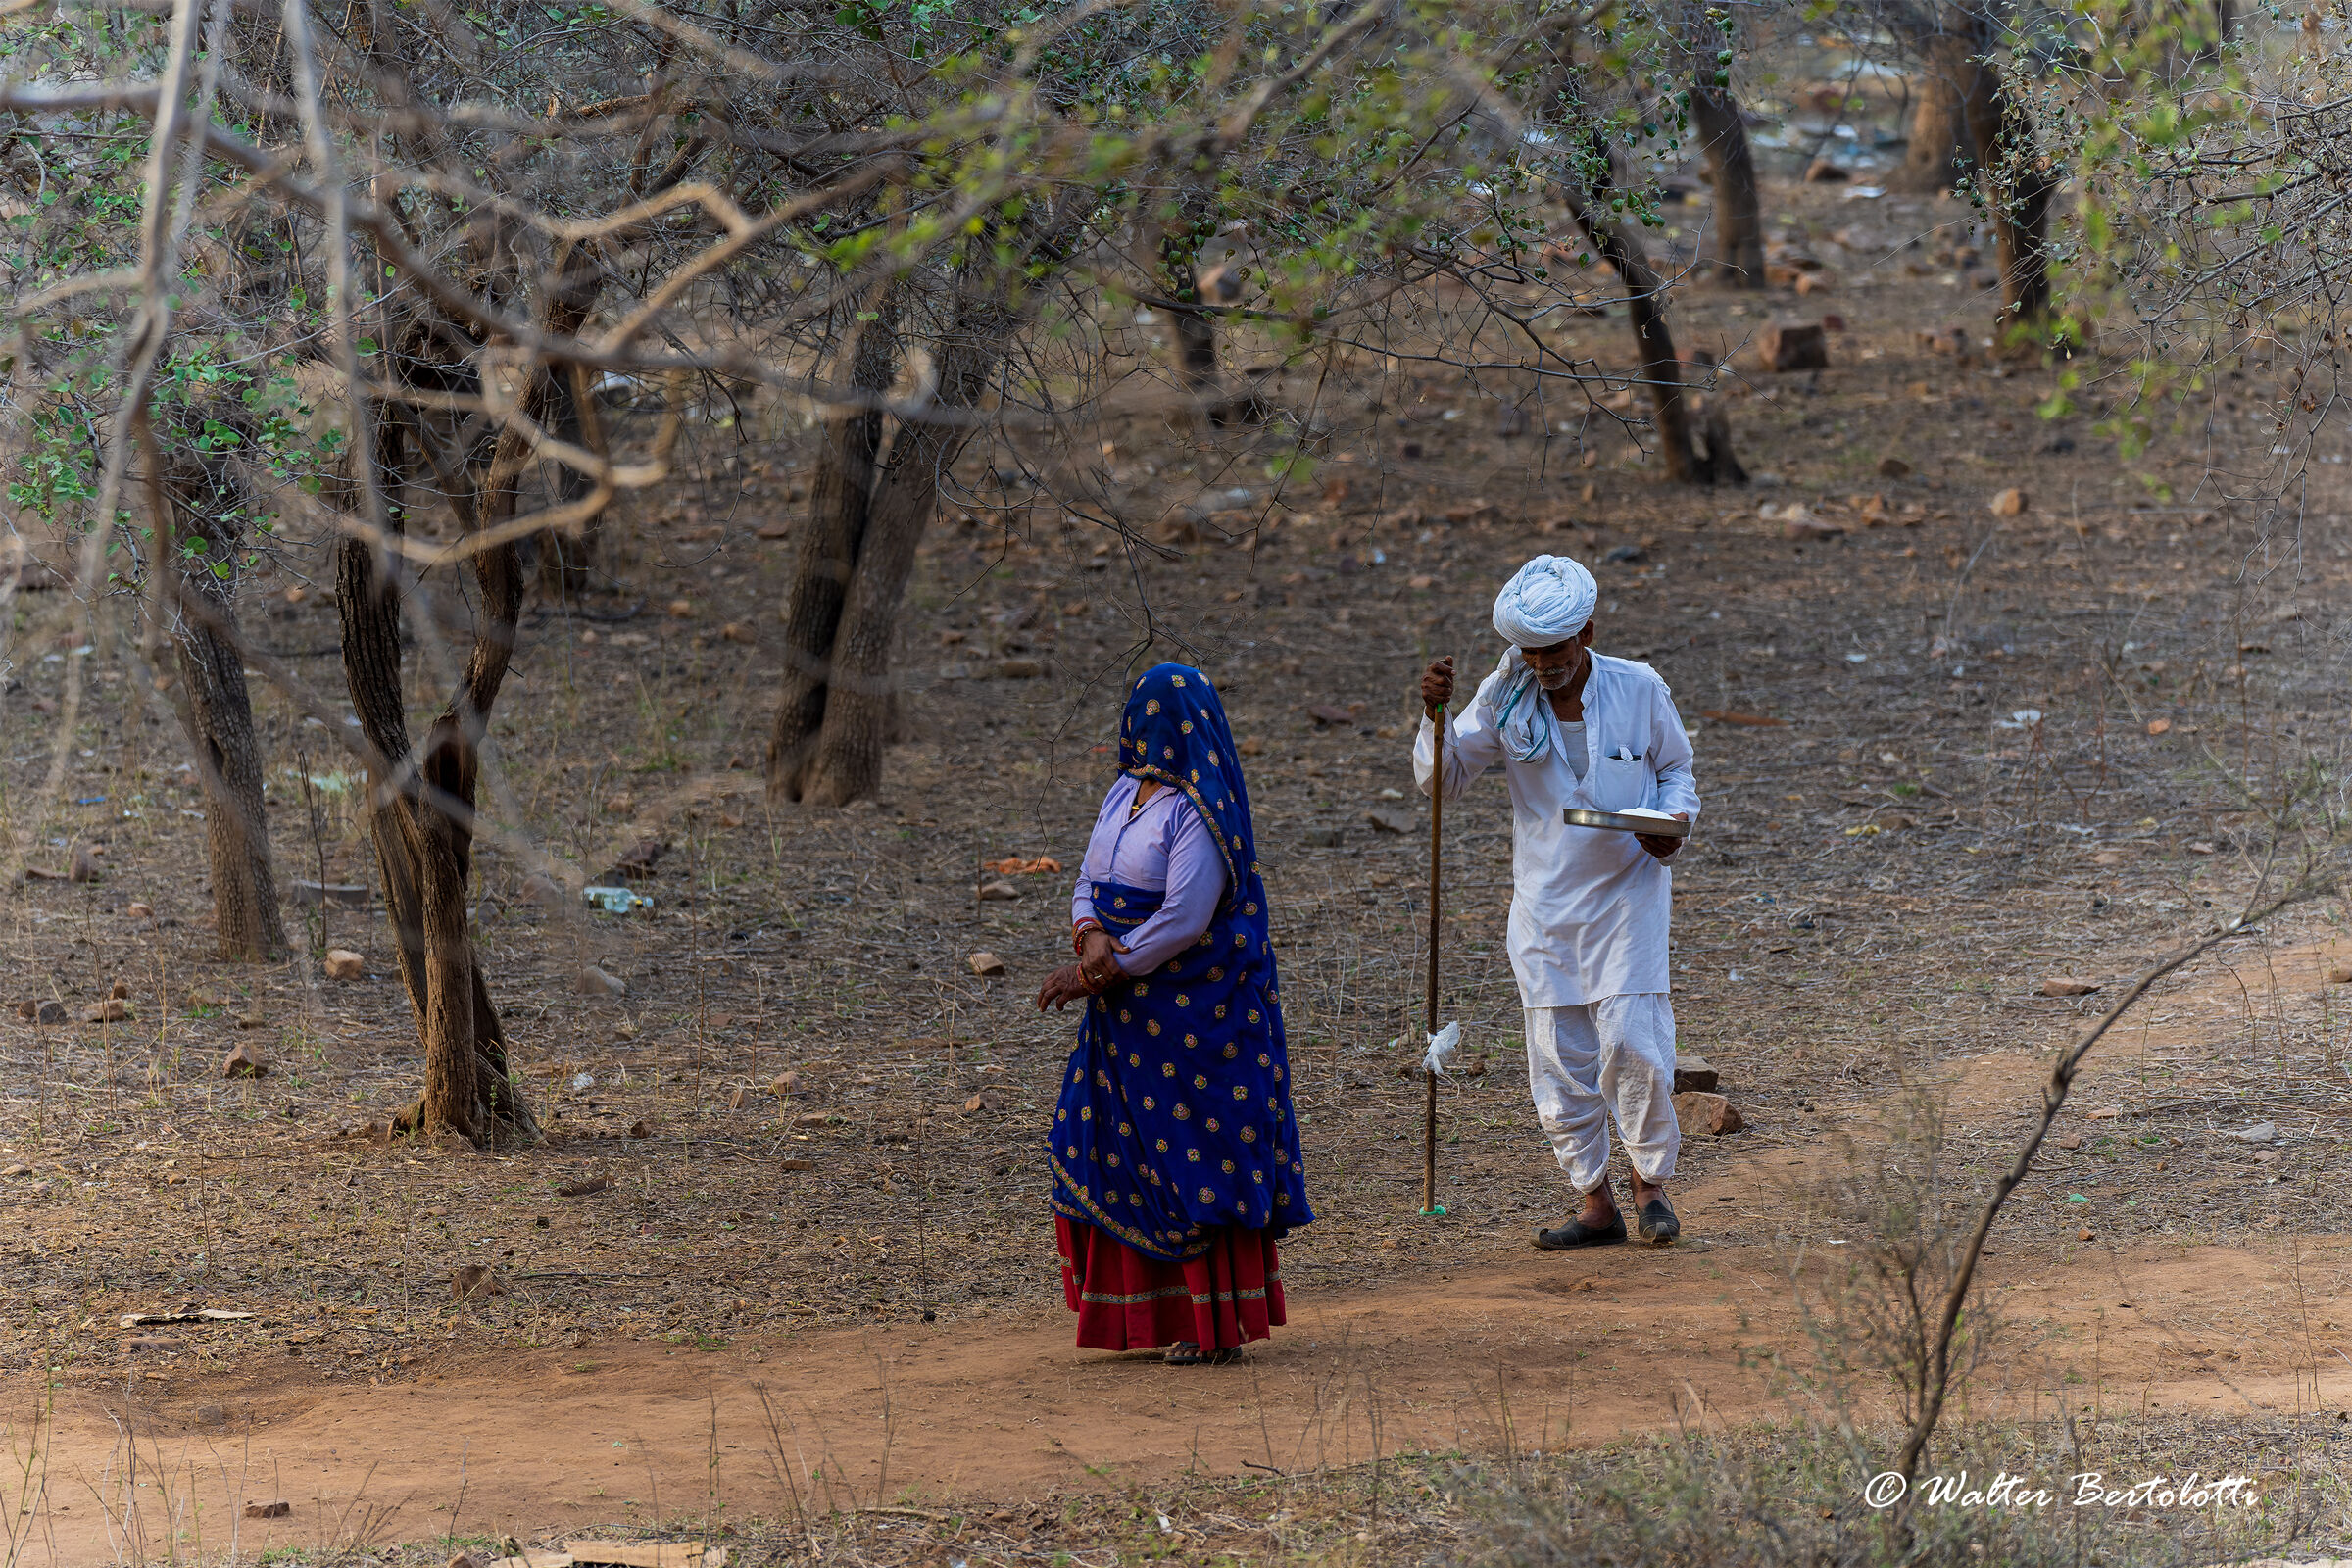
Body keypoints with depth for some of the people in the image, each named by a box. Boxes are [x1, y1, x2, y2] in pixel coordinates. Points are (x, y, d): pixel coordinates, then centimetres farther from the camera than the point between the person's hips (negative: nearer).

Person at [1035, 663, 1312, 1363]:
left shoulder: (1198, 813, -17)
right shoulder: (1125, 792, 10)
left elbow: (1184, 921, -23)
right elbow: (1089, 883, 10)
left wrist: (1100, 972, -19)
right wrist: (1090, 937, -12)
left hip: (1196, 1009, -9)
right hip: (1130, 1010, 9)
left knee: (1199, 1152, -3)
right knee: (1124, 1146, 11)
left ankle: (1220, 1323, 4)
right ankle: (1150, 1309, 20)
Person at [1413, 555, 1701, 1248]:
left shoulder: (1639, 690, -5)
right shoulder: (1504, 697, -3)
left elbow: (1676, 769, 9)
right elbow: (1443, 777, 0)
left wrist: (1674, 821, -12)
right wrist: (1435, 715, -19)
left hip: (1626, 890, -2)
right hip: (1545, 900, 2)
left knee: (1631, 1041, -12)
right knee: (1559, 1060, 3)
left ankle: (1650, 1184, 8)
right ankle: (1596, 1204, 14)